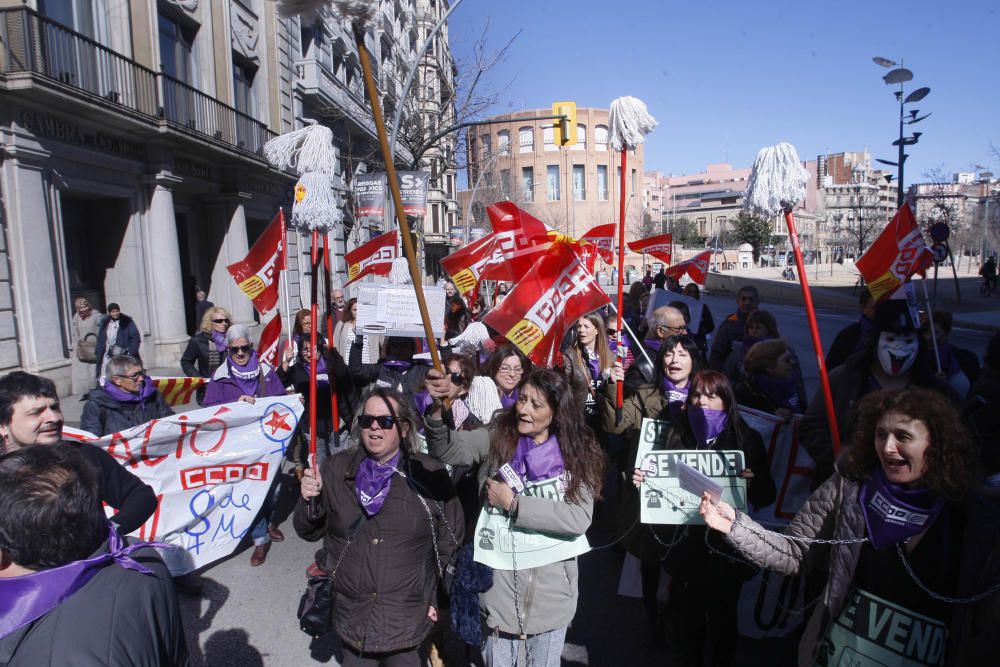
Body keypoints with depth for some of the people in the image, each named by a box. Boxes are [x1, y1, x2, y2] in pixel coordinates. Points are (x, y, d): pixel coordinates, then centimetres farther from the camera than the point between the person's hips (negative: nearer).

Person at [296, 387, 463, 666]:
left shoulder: (429, 475, -9)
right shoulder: (337, 469, -3)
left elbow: (451, 539, 1)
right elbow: (309, 531, 5)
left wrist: (435, 595, 4)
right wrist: (310, 502, -14)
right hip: (352, 617, 2)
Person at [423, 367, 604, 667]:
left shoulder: (578, 454, -7)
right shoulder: (498, 437, -5)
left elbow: (579, 519, -18)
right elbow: (447, 449, -19)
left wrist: (513, 504, -20)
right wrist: (437, 408, -37)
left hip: (551, 589, 0)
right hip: (500, 586, 0)